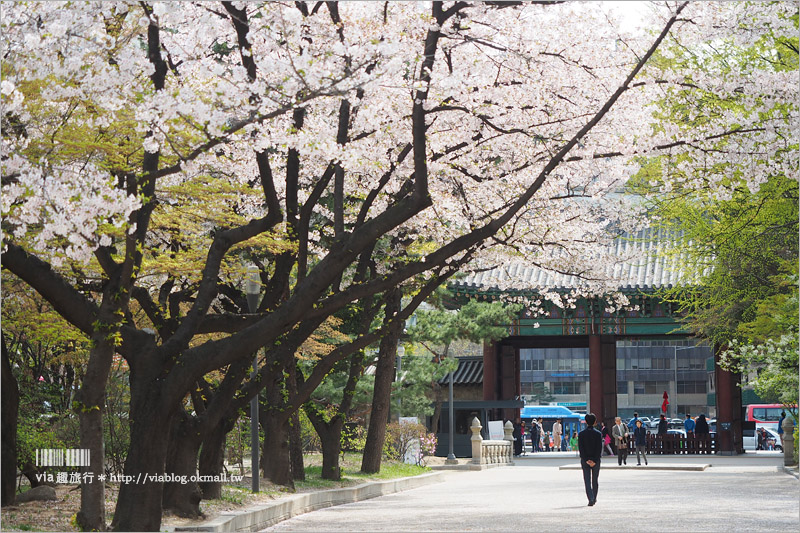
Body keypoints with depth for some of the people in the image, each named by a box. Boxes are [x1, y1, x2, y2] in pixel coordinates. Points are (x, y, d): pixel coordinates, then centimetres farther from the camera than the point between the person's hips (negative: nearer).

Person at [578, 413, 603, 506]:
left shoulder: (581, 434, -3)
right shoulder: (598, 433, -5)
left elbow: (580, 449, -8)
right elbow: (599, 448, -9)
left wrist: (586, 460, -8)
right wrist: (595, 461, -9)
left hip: (585, 461, -1)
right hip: (596, 461, 1)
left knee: (587, 481, -1)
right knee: (594, 481, 15)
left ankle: (591, 499, -15)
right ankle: (594, 498, 24)